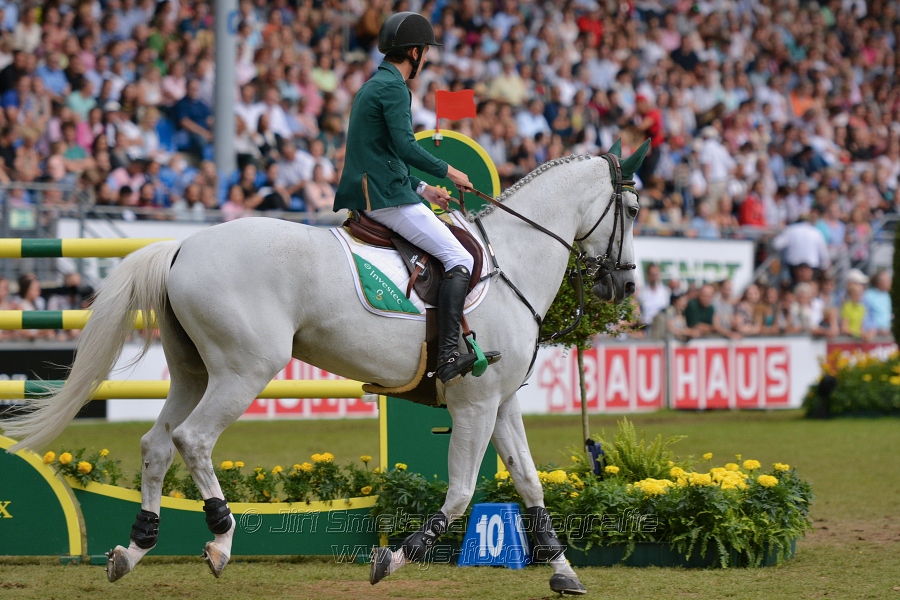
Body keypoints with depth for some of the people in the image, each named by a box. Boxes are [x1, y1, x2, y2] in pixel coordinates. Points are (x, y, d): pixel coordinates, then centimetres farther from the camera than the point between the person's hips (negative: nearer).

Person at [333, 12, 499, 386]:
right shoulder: (393, 88, -10)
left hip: (367, 196, 11)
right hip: (388, 198, -11)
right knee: (459, 259, -14)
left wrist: (423, 189, 22)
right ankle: (449, 356, -28)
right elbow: (405, 146, -22)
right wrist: (447, 172, -10)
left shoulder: (373, 86, 22)